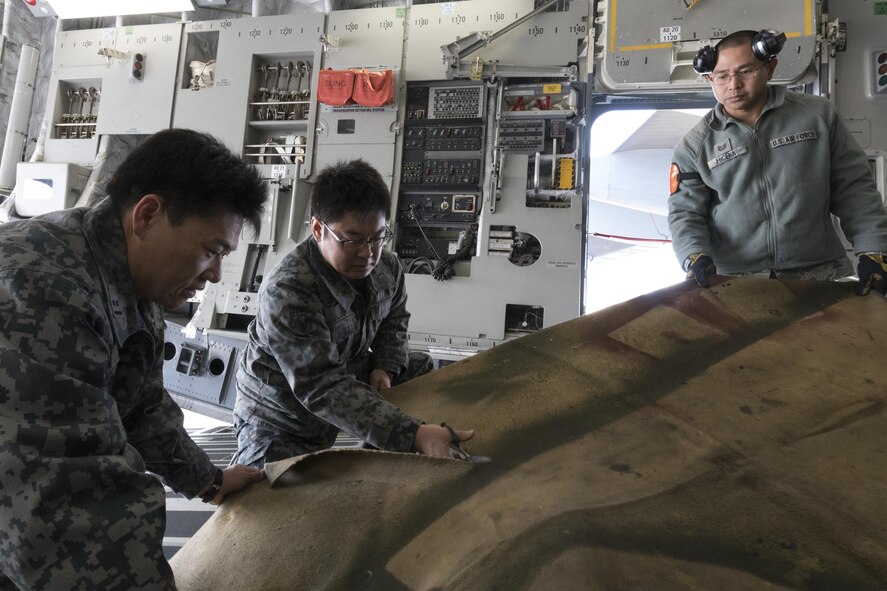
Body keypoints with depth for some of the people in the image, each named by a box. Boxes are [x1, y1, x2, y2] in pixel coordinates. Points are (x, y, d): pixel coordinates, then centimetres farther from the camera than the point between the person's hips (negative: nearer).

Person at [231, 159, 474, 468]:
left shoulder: (386, 266, -13)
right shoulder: (286, 291, -35)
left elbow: (394, 319, 10)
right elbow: (323, 388, -41)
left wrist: (385, 366, -10)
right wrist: (413, 435, -50)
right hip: (279, 416, -6)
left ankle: (379, 457, 24)